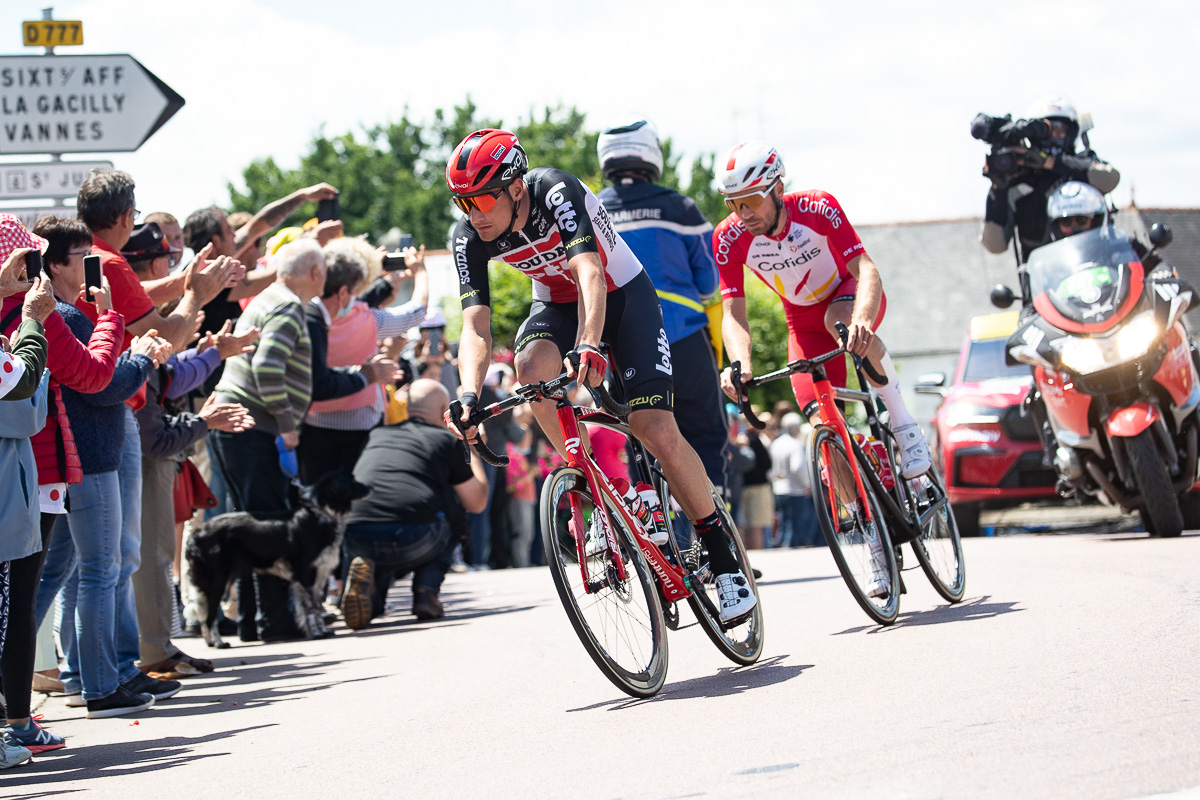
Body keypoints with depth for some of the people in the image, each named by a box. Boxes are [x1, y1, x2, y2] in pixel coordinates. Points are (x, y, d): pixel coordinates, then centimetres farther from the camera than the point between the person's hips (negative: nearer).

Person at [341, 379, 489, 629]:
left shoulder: (376, 435, 25)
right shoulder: (446, 440, 15)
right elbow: (477, 502, 24)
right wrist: (472, 450, 39)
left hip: (356, 540, 3)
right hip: (413, 542, -3)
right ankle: (426, 593, 15)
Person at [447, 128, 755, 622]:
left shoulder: (556, 193, -33)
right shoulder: (469, 237, -19)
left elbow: (589, 273, -46)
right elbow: (475, 327, -25)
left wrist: (589, 346, -63)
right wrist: (470, 395, -43)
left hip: (622, 295, -4)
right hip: (556, 305, 4)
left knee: (655, 429, -17)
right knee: (532, 365, -32)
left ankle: (723, 557, -2)